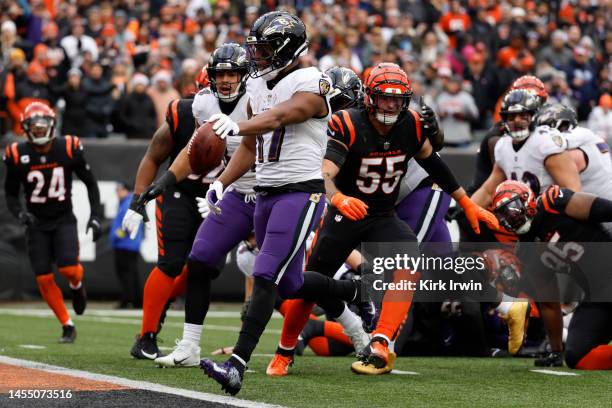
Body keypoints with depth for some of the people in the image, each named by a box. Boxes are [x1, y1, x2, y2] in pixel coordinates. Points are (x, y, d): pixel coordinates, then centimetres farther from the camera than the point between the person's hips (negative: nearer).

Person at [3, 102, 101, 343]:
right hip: (36, 223, 1)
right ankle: (67, 326, 8)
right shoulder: (17, 155, -10)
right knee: (44, 278, -6)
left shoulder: (69, 149, -10)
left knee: (68, 268, -20)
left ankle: (76, 286, 18)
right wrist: (20, 214, -17)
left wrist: (96, 216, -5)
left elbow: (90, 183, 2)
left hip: (64, 220, -1)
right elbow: (11, 194, 2)